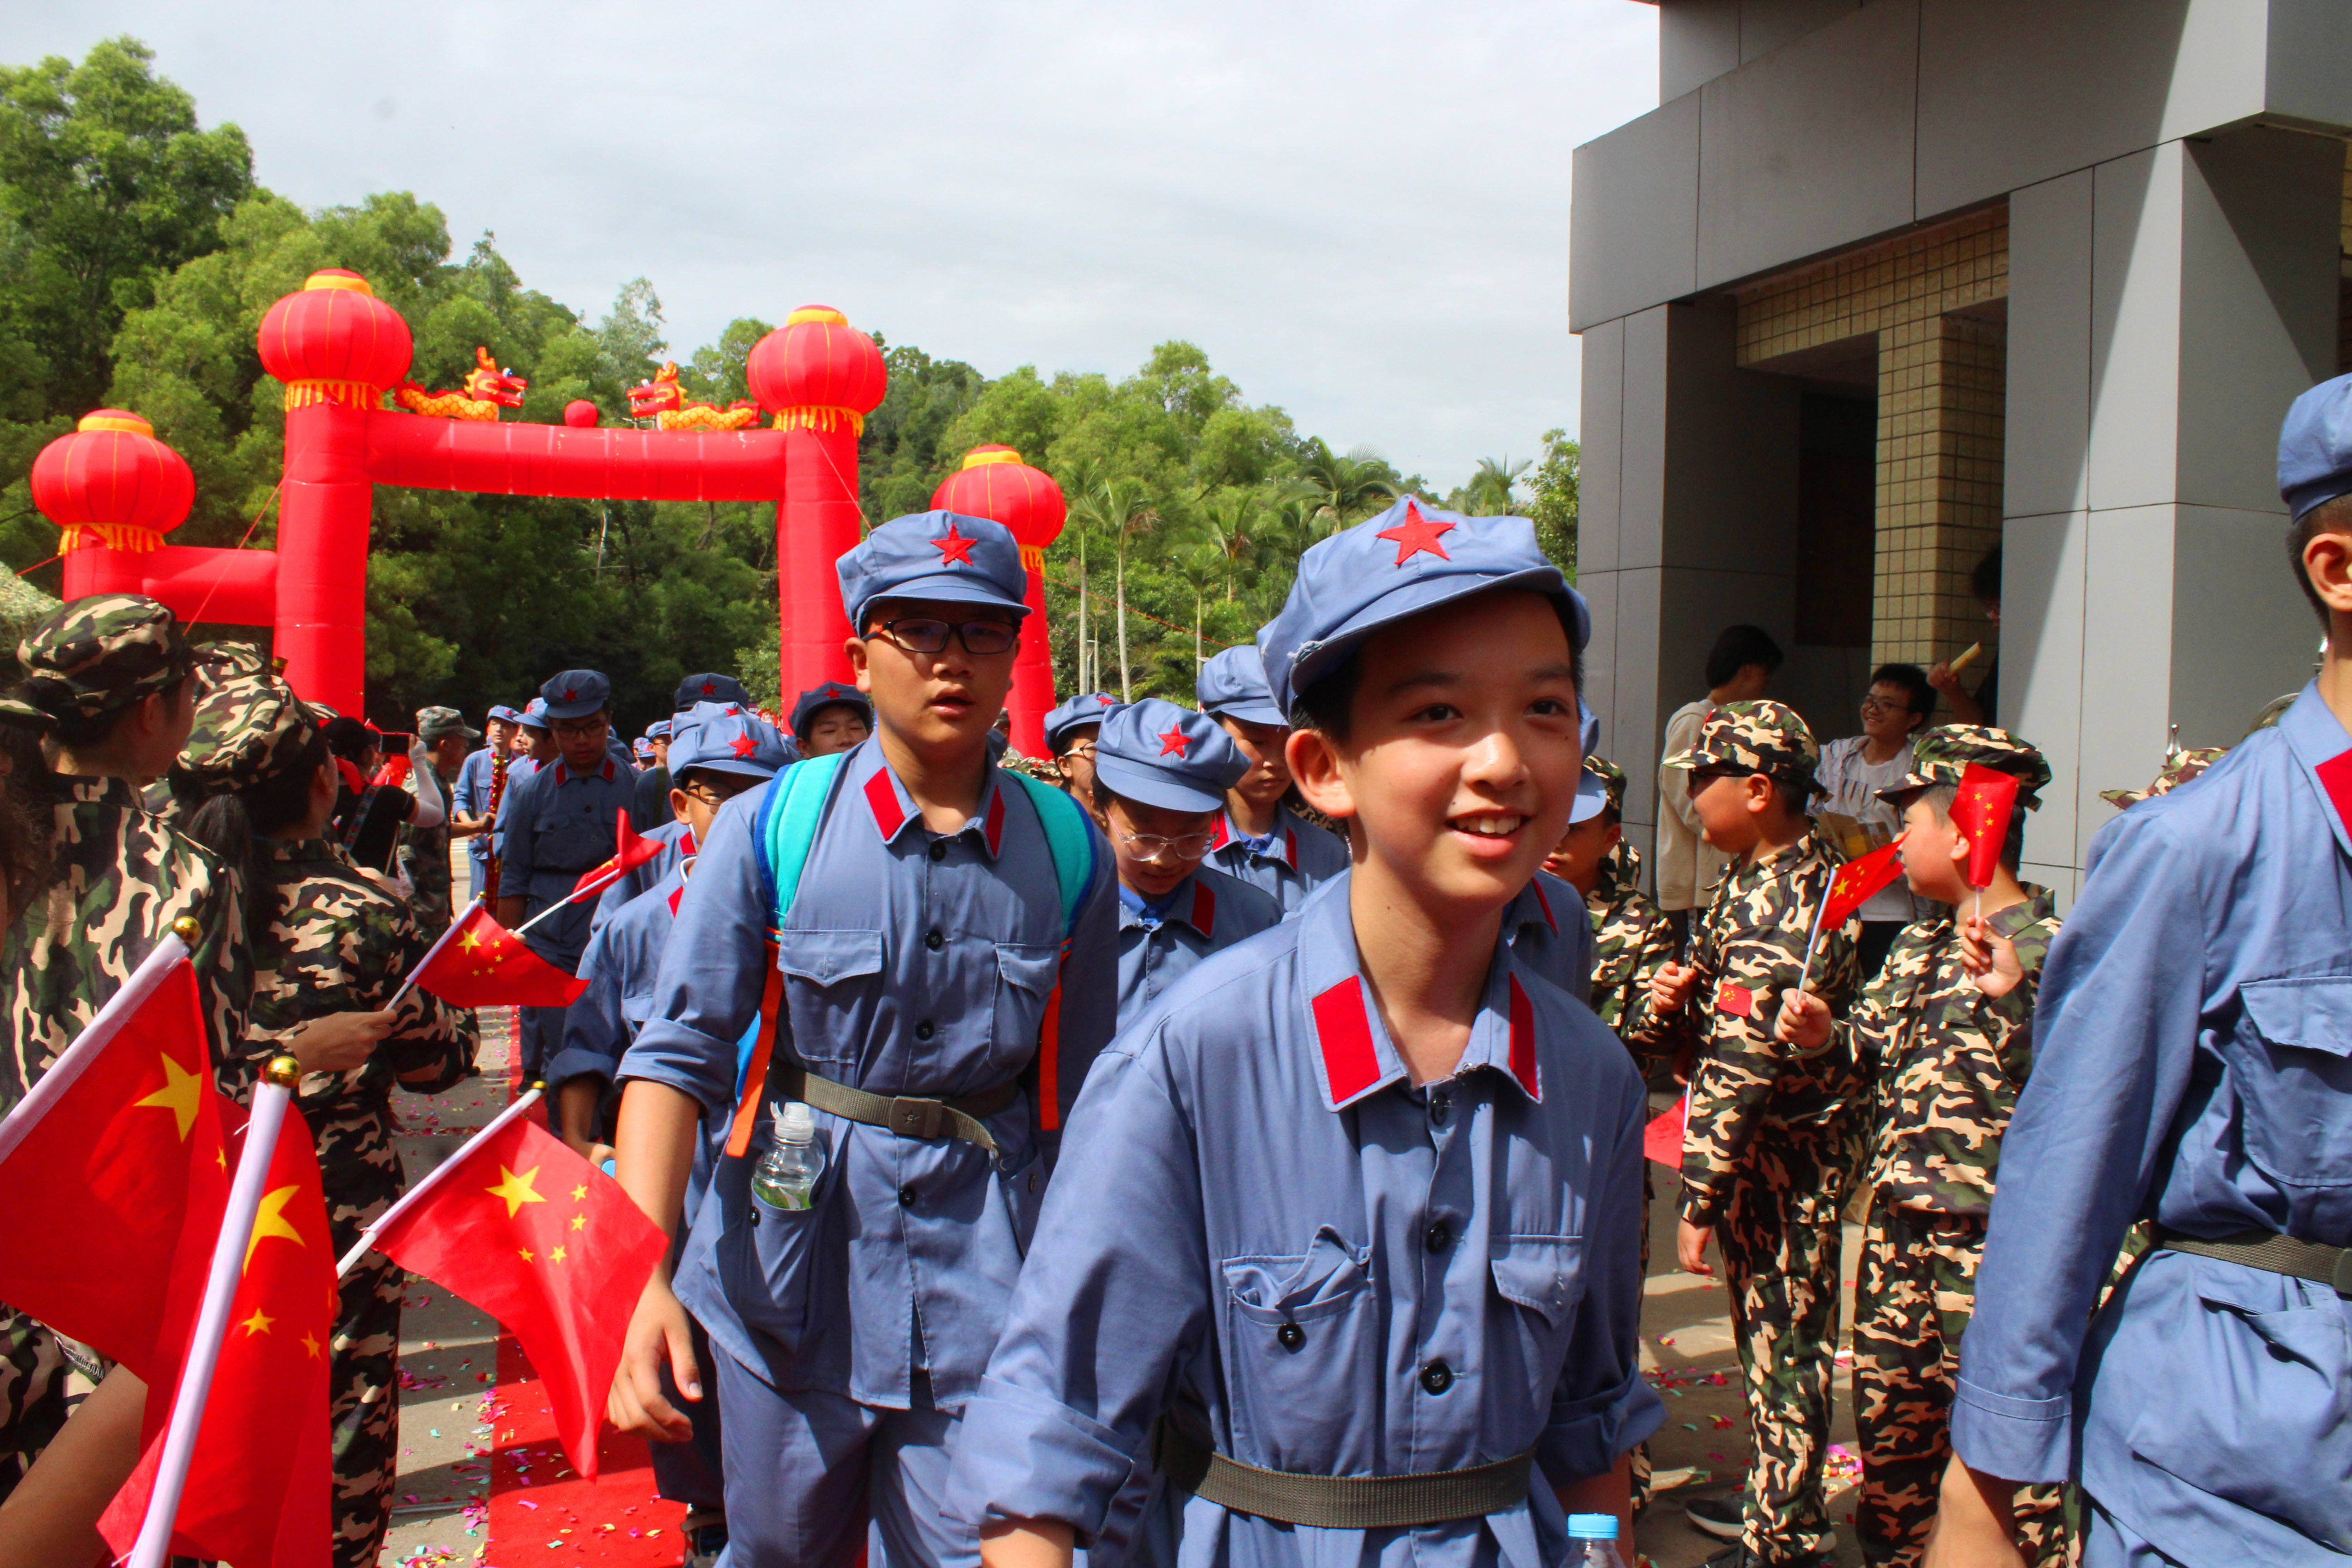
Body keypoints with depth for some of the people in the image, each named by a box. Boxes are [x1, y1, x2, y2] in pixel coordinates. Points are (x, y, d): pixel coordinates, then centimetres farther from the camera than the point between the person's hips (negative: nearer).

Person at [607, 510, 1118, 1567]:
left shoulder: (1067, 852, -1)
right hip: (793, 1274, 0)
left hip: (983, 1285, 0)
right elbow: (677, 1052, -10)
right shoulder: (772, 827, -6)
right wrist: (642, 1271, -21)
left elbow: (1075, 1097, 6)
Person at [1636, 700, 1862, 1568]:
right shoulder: (1760, 877, 9)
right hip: (1765, 1148, 10)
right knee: (1766, 1328, 19)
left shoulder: (1779, 905, -24)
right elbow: (1723, 1027, 16)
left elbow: (1742, 1068, -25)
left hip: (1786, 1159, -10)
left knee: (1784, 1340, 2)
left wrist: (1702, 1198, -21)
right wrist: (1677, 1001, -7)